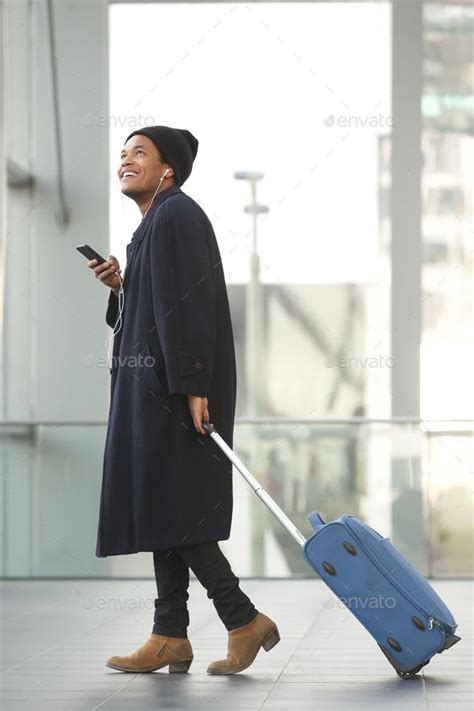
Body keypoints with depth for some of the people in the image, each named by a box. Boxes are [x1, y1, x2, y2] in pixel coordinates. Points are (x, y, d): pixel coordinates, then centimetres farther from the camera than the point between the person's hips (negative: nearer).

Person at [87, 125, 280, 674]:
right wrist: (121, 286, 7)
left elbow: (191, 301, -20)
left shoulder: (176, 215, -11)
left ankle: (245, 622, -5)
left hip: (175, 385, -10)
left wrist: (192, 386, -25)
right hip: (153, 384, 10)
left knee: (167, 507, -10)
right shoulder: (155, 223, 20)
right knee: (160, 508, 7)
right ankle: (170, 638, 9)